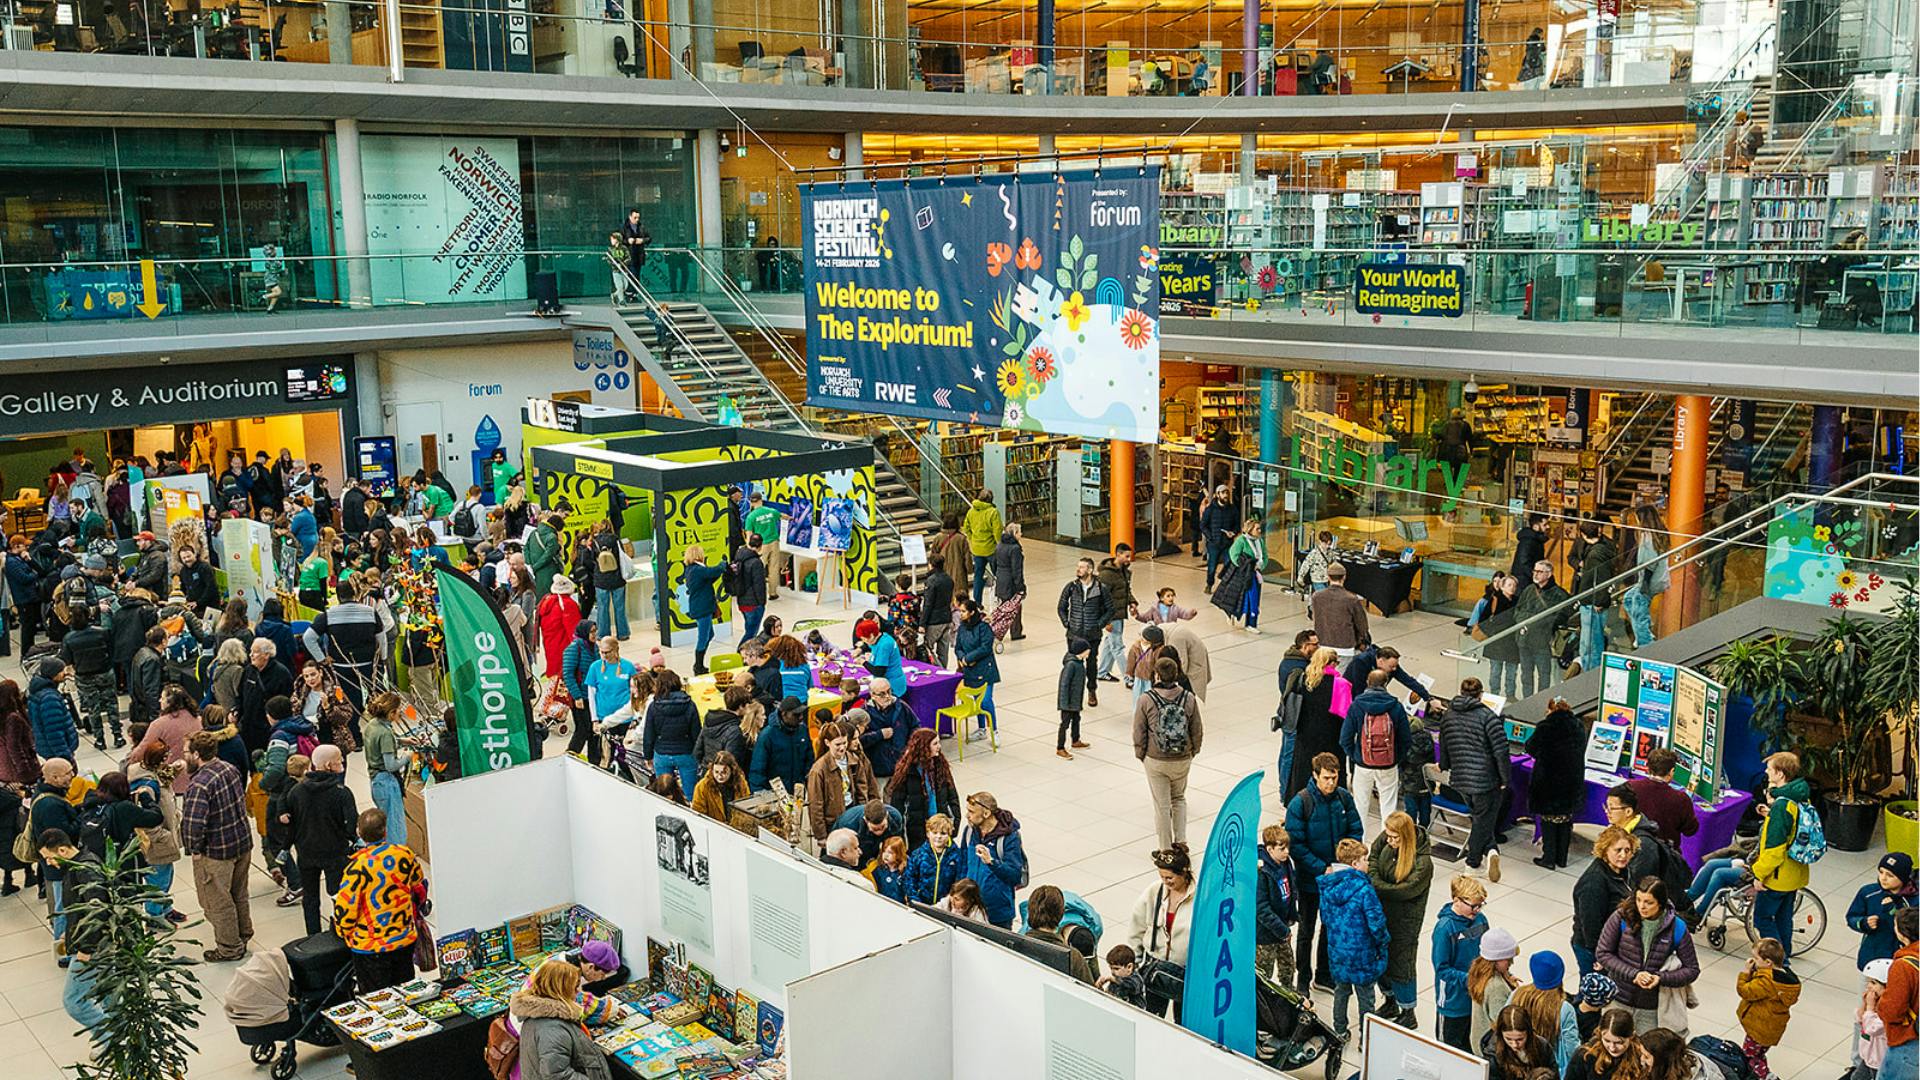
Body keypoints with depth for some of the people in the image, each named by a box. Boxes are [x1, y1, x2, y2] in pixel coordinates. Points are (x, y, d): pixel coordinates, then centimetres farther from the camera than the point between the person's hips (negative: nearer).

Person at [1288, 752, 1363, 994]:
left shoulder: (1343, 797, -7)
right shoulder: (1300, 803, -21)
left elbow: (1355, 831, 2)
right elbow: (1295, 844, -19)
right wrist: (1322, 868, -22)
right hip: (1310, 879, -5)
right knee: (1307, 931, 10)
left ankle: (1324, 975, 38)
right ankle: (1302, 981, 25)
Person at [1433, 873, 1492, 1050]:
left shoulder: (1480, 919, -5)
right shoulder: (1445, 928, -24)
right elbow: (1442, 969, -19)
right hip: (1454, 1000, -6)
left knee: (1471, 1044, 23)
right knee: (1452, 1046, 13)